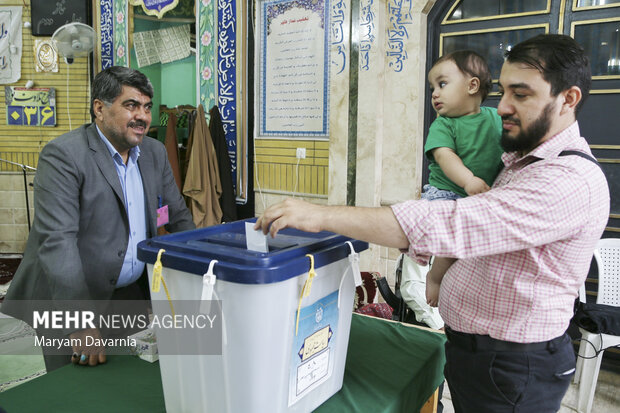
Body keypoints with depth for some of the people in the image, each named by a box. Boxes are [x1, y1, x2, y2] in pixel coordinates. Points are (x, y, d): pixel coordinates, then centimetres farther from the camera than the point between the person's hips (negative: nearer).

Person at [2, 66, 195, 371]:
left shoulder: (155, 153, 5)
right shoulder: (63, 155, -16)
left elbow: (179, 218, 11)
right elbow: (57, 241, -24)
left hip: (131, 296, 6)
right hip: (67, 300, -5)